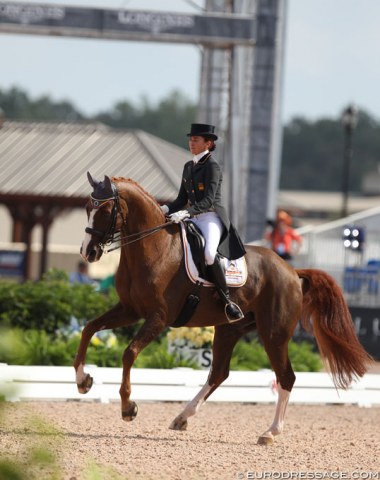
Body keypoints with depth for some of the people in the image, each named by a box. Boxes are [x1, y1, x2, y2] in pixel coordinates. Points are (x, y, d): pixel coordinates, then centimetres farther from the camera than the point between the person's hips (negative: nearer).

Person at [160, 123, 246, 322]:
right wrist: (166, 209, -1)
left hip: (212, 218, -9)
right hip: (194, 218, 9)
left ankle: (227, 301, -26)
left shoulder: (212, 166, -8)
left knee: (209, 253, -34)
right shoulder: (188, 167, 16)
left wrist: (185, 213, -29)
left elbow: (208, 201, -17)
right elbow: (182, 200, 18)